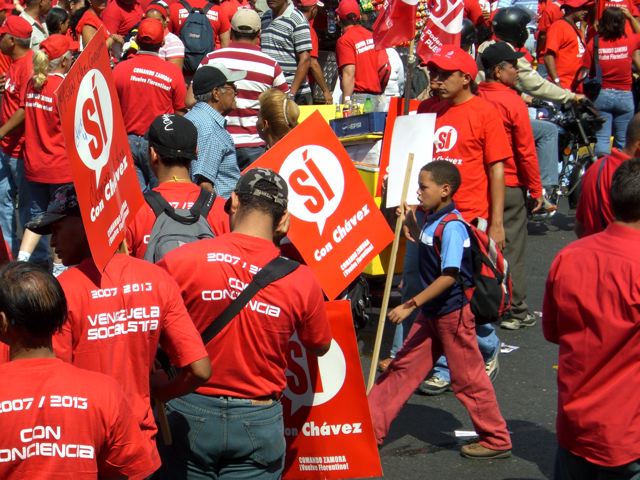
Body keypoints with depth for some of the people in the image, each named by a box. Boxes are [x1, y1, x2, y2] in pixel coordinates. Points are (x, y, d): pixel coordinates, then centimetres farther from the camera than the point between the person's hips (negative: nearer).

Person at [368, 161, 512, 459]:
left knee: (467, 378, 2)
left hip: (453, 312, -9)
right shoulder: (431, 221, 5)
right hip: (431, 312, 9)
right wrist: (411, 224, 10)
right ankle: (371, 427, 18)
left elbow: (449, 276, -26)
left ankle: (496, 440, 16)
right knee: (402, 367, 11)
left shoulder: (452, 226, -22)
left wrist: (410, 305, -25)